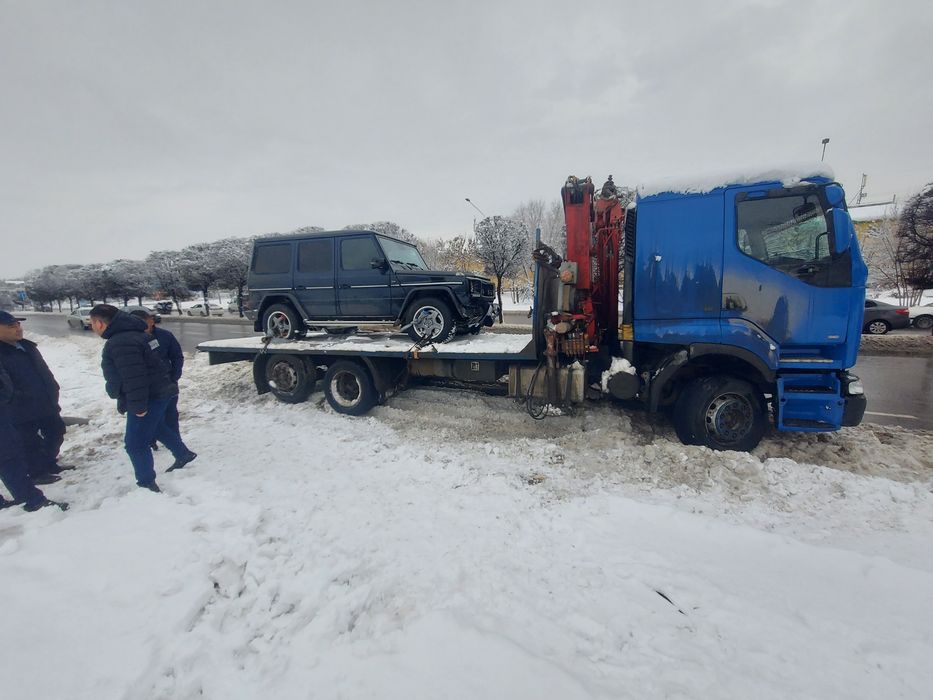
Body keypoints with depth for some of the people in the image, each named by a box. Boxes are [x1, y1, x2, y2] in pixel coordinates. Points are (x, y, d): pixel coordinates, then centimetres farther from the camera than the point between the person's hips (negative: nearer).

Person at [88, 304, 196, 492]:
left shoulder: (119, 343, -24)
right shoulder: (128, 334, 11)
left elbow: (134, 377, -29)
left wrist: (138, 406, -24)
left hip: (150, 397, -11)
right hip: (158, 393, 11)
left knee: (135, 443, 0)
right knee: (157, 427, 29)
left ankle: (147, 484, 10)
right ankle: (183, 454, 44)